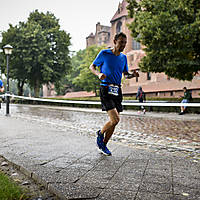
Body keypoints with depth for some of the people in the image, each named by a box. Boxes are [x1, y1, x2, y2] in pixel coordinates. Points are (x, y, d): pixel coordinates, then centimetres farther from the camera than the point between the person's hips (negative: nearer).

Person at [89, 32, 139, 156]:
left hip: (117, 90, 6)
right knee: (115, 120, -16)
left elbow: (126, 74, 21)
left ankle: (103, 145, 25)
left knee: (114, 121, 6)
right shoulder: (104, 54, -2)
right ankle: (101, 133, 14)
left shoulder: (124, 57, 13)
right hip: (106, 89, -6)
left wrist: (133, 75, -1)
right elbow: (92, 67, 5)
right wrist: (99, 74, -15)